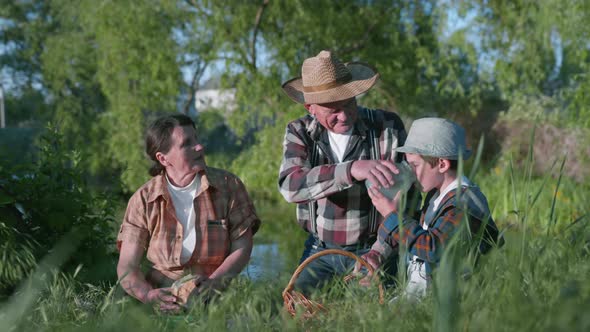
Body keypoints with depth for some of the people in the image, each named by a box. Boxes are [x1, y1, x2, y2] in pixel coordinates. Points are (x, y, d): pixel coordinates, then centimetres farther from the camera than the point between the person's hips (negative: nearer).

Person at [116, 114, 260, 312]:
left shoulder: (228, 186, 2)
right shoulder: (143, 200, 1)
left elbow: (242, 248, 0)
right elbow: (126, 268, 0)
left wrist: (212, 284, -18)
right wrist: (149, 294, -22)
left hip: (215, 297, -1)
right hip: (164, 300, 1)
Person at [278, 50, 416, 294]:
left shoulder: (388, 126, -8)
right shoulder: (299, 133, -5)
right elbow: (291, 186, -25)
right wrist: (352, 170, -41)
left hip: (374, 249, -2)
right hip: (321, 253, 2)